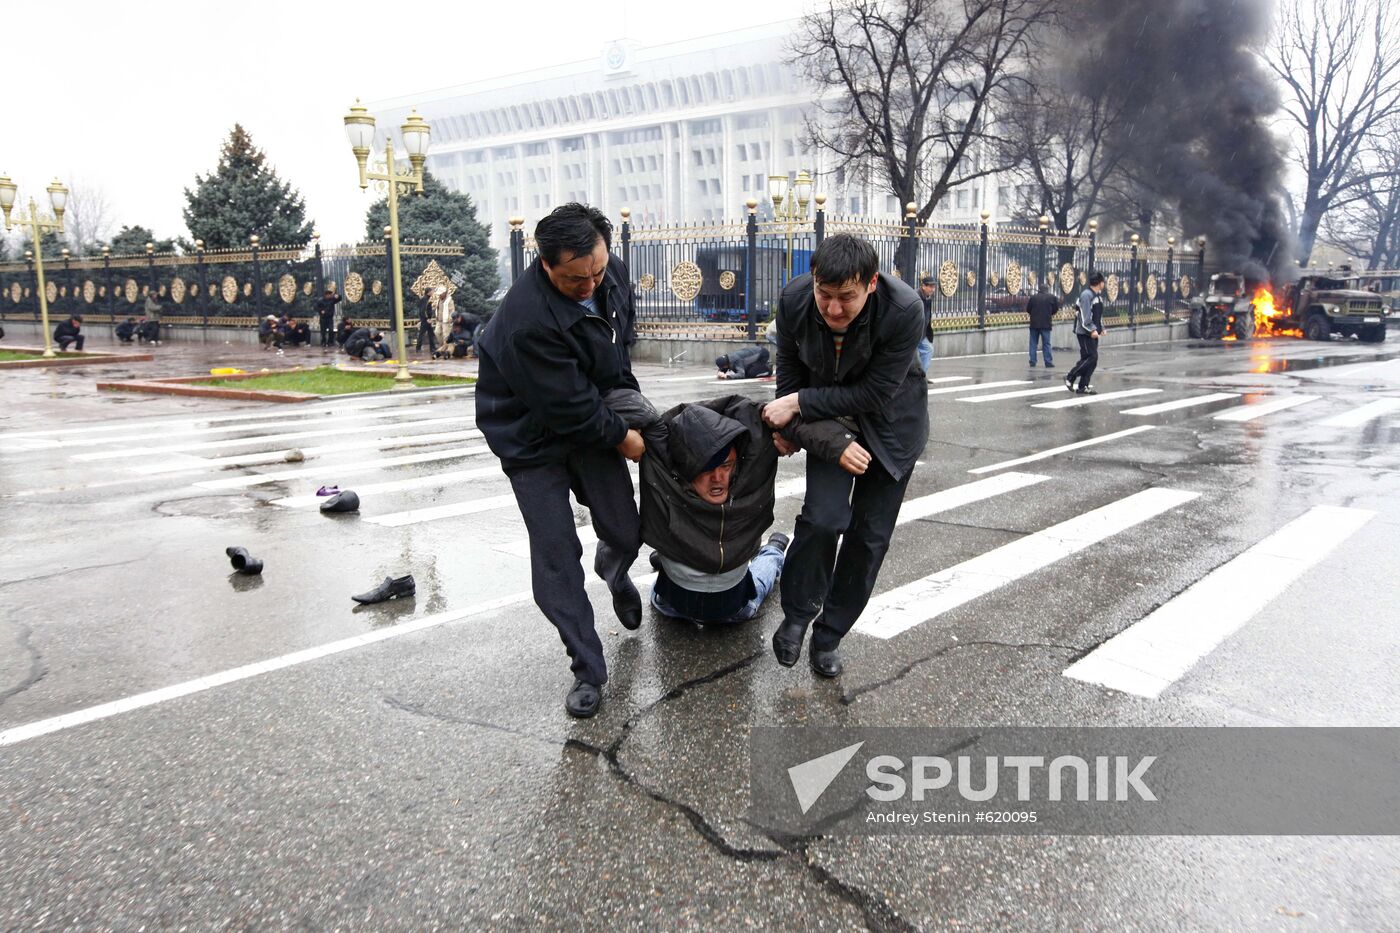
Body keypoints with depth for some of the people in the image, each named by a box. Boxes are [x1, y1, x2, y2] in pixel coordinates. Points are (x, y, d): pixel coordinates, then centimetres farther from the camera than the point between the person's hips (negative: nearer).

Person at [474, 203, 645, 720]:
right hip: (533, 438, -5)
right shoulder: (526, 319, -35)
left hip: (592, 418, 6)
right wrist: (620, 436, -13)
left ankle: (613, 571, 45)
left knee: (626, 533, 6)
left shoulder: (613, 272, -11)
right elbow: (567, 407, -27)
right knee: (556, 558, -4)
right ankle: (588, 671, 12)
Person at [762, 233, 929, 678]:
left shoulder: (904, 310, -33)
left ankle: (829, 635, 21)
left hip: (890, 420, -1)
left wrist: (800, 404, -26)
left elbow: (875, 393, -27)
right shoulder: (794, 298, -22)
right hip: (829, 415, 1)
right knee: (823, 517, -17)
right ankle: (796, 615, 8)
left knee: (870, 534, 4)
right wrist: (785, 421, -4)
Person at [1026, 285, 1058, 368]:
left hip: (1034, 323, 1)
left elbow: (1028, 309, 4)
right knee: (1046, 343, 2)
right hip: (1046, 324, -1)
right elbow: (1056, 309, 6)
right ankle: (1048, 362, 0)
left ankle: (1032, 361, 9)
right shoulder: (1051, 297, -3)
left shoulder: (1033, 297, -1)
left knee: (1033, 343, 10)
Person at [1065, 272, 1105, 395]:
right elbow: (1085, 316, -20)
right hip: (1085, 333, -9)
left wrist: (1101, 328, 12)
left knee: (1089, 359, 6)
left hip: (1094, 332, 9)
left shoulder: (1099, 295, 14)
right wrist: (1092, 330, -24)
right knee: (1092, 357, -13)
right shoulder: (1086, 295, -14)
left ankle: (1083, 387, 9)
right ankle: (1070, 377, -1)